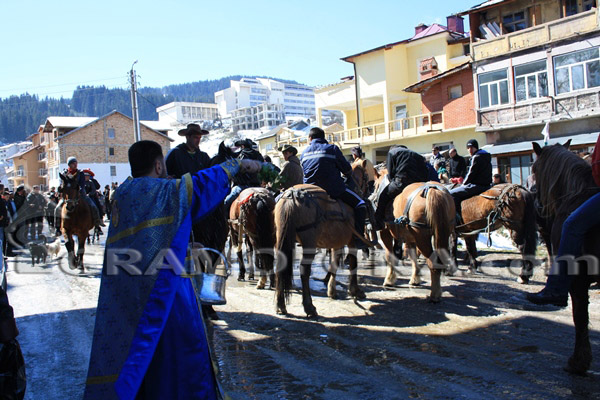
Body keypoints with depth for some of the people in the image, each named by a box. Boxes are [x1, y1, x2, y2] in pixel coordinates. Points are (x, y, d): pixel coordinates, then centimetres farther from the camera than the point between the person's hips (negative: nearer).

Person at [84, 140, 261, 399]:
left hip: (120, 294, 6)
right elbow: (210, 178, 11)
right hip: (163, 288, -5)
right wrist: (239, 164, 27)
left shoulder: (123, 192, 9)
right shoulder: (174, 191, -3)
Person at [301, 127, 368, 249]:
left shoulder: (304, 152, 13)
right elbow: (347, 169, 5)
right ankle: (358, 238, -7)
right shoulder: (332, 148, 1)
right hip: (333, 189, -4)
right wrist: (349, 177, 27)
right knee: (360, 204, 4)